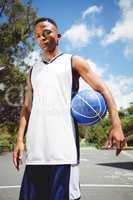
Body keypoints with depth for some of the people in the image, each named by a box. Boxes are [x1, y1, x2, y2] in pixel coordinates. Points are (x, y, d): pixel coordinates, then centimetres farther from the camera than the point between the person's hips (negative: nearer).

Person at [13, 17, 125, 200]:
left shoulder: (73, 62, 10)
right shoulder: (33, 71, 22)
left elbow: (102, 89, 2)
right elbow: (27, 108, 19)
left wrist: (116, 125, -10)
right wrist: (20, 140, 6)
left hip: (63, 147, -4)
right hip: (36, 149, 5)